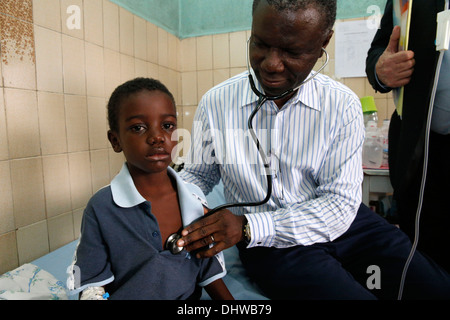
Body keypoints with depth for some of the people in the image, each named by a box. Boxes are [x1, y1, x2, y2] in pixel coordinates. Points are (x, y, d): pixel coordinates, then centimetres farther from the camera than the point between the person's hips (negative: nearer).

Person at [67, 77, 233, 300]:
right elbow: (93, 286, -5)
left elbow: (209, 273, 4)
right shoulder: (101, 208, -13)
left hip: (191, 297, 4)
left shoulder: (195, 199, -4)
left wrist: (231, 304, -3)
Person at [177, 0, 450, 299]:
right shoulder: (215, 103, -7)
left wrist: (248, 227, -24)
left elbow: (340, 202, -13)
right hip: (268, 242, -1)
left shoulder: (342, 105, -9)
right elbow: (197, 175, 6)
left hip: (342, 224, 3)